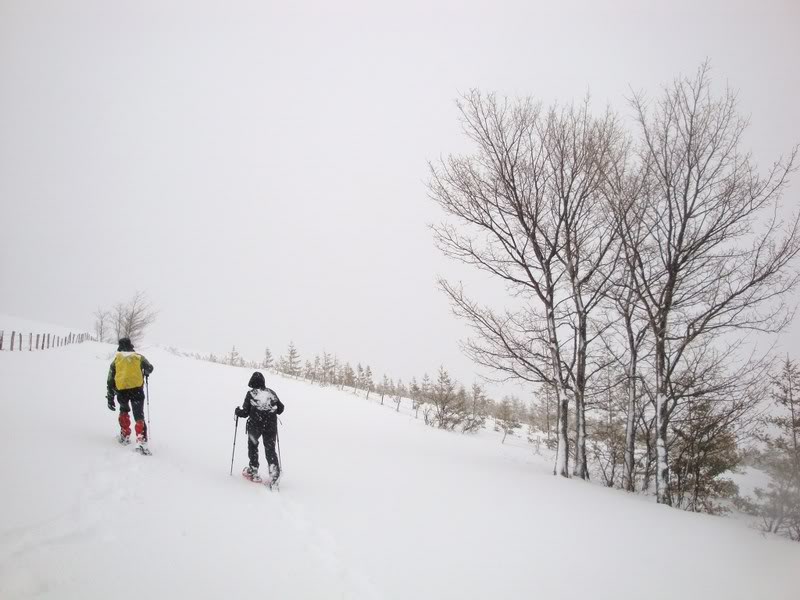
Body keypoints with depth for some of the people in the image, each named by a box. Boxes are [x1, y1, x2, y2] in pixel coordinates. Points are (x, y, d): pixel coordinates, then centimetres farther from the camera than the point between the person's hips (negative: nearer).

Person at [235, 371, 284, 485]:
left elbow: (245, 412, -6)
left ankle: (253, 470, 21)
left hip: (255, 425, -2)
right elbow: (281, 408, 9)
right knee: (270, 449, 8)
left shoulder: (251, 394, -7)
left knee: (252, 446, 20)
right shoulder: (271, 393, 3)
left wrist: (237, 411, 14)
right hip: (271, 425, 2)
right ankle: (274, 470, -10)